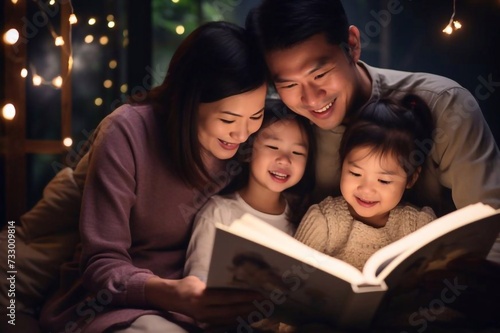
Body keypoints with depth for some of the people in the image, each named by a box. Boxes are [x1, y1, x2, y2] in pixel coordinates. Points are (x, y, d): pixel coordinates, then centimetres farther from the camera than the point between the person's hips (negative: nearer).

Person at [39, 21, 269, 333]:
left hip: (196, 305, 3)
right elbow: (101, 264, -17)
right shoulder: (127, 134, -17)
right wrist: (168, 293, -38)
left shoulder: (249, 144, -5)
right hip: (117, 305, -3)